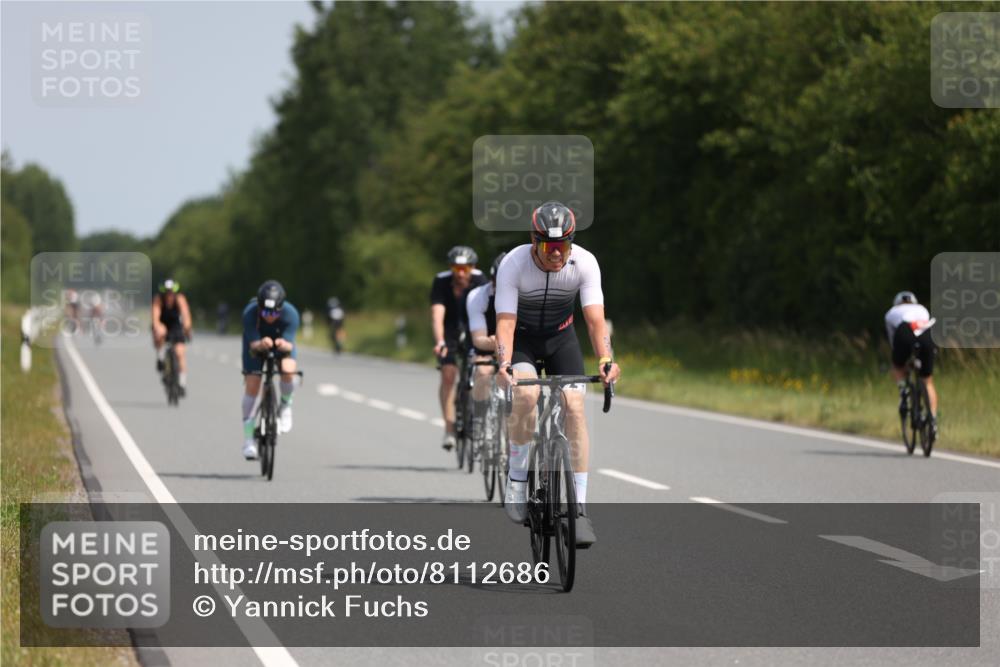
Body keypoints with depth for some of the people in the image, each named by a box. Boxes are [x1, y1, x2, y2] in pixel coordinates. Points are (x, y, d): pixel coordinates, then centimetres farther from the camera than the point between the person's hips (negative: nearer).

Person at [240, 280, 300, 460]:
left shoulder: (290, 313, -33)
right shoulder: (250, 313, -34)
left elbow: (290, 344, -34)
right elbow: (253, 344, -35)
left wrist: (284, 345, -58)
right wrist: (260, 344, -58)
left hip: (282, 342, 0)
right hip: (257, 345, 0)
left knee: (288, 371, -29)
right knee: (252, 385, -12)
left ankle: (285, 405, 5)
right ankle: (249, 439, 0)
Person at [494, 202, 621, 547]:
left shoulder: (584, 263, -23)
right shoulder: (513, 264, -28)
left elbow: (595, 319, -27)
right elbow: (505, 322, -31)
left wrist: (605, 360, -44)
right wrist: (504, 364, -48)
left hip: (560, 338, 2)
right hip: (523, 339, -2)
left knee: (574, 407, -16)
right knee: (527, 393, -32)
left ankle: (580, 509, -12)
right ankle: (516, 481, -14)